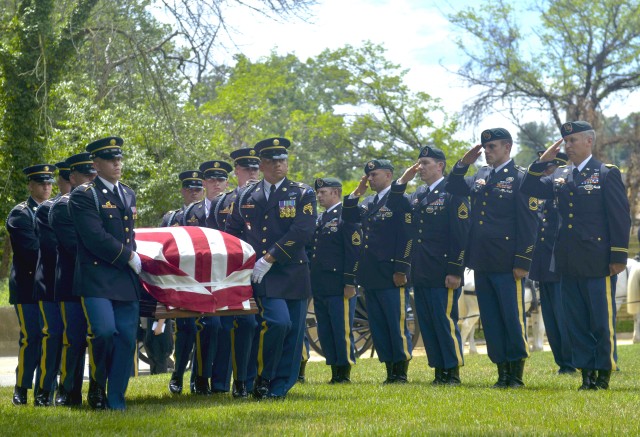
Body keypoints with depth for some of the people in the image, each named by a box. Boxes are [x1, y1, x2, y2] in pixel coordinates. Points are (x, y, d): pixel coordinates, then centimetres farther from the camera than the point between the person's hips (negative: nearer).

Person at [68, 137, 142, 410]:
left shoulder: (128, 195, 18)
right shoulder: (83, 196, -5)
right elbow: (96, 239, -14)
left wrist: (132, 258, 13)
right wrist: (129, 257, -9)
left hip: (126, 279, 6)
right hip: (96, 279, -6)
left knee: (127, 338, -1)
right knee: (104, 331, -21)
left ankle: (115, 402, 6)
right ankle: (96, 387, 4)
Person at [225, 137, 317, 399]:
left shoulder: (303, 194, 4)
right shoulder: (245, 197, 12)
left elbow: (302, 232, -8)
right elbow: (232, 232, 19)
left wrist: (268, 259, -14)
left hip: (293, 274, 1)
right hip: (261, 276, -1)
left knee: (293, 332, 1)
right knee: (277, 321, -20)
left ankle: (279, 388, 12)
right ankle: (263, 380, -4)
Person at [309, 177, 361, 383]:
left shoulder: (347, 217, -6)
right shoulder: (320, 219, 19)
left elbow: (354, 251, -12)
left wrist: (350, 283, -17)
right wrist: (311, 282, 15)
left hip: (339, 287, -8)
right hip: (320, 287, 8)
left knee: (342, 330, -4)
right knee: (325, 332, 9)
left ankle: (345, 373, 1)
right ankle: (335, 372, 14)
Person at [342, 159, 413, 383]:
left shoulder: (400, 200, -6)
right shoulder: (368, 202, 18)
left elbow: (406, 237, -11)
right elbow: (348, 216, 12)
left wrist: (401, 270, -16)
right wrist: (357, 191, 6)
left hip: (391, 277, -8)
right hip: (370, 277, 8)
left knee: (397, 325, -4)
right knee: (377, 326, 9)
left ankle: (401, 372, 1)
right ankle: (390, 371, 14)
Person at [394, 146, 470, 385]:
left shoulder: (453, 193, -7)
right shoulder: (417, 195, 17)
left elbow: (461, 235, -12)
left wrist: (455, 271, -16)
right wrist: (401, 182, 8)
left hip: (442, 274, -8)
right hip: (421, 274, 8)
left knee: (445, 321, -5)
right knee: (427, 323, 9)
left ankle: (453, 372, 2)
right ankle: (439, 371, 15)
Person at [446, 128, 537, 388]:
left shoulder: (519, 178, -6)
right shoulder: (480, 176, 15)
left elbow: (527, 224, -9)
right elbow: (453, 189, 22)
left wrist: (522, 261, -13)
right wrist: (463, 163, 7)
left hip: (507, 264, -7)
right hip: (481, 263, 7)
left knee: (513, 318, -2)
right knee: (490, 321, 9)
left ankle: (517, 374, 5)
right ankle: (502, 372, 15)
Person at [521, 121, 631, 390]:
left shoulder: (607, 174, -4)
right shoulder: (561, 175, 13)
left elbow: (621, 217, -7)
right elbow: (529, 189, 13)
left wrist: (619, 256, -11)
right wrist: (542, 161, 2)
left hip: (598, 264, -6)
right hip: (569, 264, 6)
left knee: (602, 322, 0)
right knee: (576, 323, 8)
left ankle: (604, 375, 8)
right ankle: (587, 375, 14)